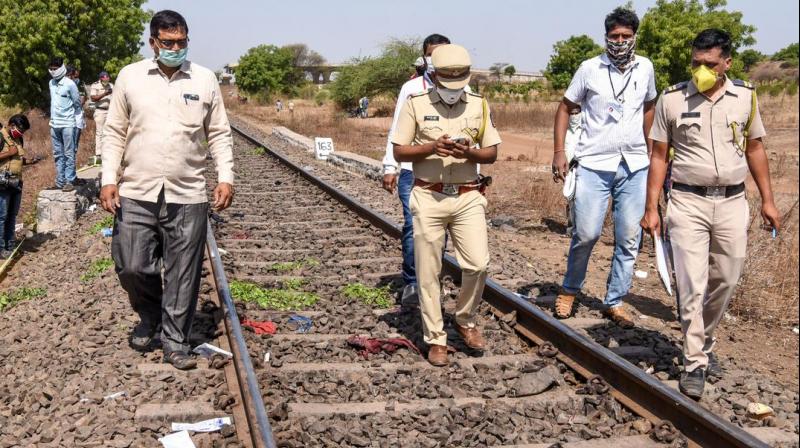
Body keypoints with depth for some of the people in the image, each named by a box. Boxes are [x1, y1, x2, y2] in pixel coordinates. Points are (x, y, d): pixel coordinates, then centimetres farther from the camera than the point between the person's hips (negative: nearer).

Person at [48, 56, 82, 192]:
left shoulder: (69, 84, -9)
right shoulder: (51, 83, 10)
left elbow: (77, 103, 0)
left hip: (67, 124, -6)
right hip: (54, 124, 6)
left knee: (69, 154, -4)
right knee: (58, 154, 8)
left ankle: (69, 181, -3)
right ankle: (60, 181, 13)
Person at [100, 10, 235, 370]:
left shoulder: (205, 80, 4)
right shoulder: (130, 77, 3)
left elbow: (219, 135, 8)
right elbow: (114, 133, 6)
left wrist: (225, 177, -3)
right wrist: (109, 179, -2)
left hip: (188, 196, 0)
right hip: (136, 194, 0)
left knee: (183, 276, 4)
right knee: (131, 267, 2)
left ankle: (175, 342, 18)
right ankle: (150, 316, 32)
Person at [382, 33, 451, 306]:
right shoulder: (411, 88, 6)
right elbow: (397, 130, 7)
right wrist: (389, 166, 0)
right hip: (413, 170, -1)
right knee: (413, 226, -10)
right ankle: (411, 283, 1)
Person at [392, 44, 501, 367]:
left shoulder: (479, 105, 6)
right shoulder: (416, 104, -1)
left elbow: (492, 153, 7)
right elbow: (399, 152, -1)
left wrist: (468, 153, -14)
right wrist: (432, 147, -17)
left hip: (468, 197, 2)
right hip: (428, 197, -1)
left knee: (478, 264, -6)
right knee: (428, 272, 2)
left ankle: (465, 320, 20)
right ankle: (435, 339, 15)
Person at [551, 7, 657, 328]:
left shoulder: (645, 68, 6)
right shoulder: (590, 69, -3)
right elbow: (565, 108, 4)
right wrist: (559, 151, -6)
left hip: (634, 166, 3)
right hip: (594, 164, -3)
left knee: (629, 239, 4)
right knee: (586, 234, -7)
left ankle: (615, 302, 16)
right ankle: (569, 290, 18)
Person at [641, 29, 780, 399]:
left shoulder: (745, 96, 2)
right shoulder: (672, 99, -4)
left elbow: (755, 148, 12)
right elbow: (659, 157, 0)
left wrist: (767, 200, 10)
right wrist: (651, 208, -3)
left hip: (732, 202, 3)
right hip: (688, 203, -3)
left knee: (724, 282, 11)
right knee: (692, 286, -7)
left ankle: (705, 344, 32)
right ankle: (694, 364, 2)